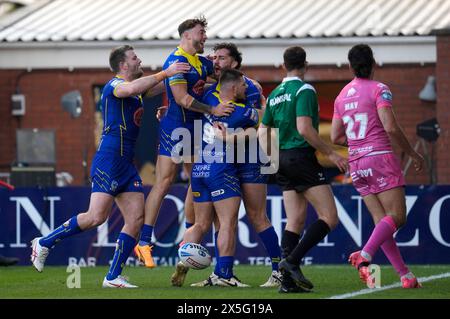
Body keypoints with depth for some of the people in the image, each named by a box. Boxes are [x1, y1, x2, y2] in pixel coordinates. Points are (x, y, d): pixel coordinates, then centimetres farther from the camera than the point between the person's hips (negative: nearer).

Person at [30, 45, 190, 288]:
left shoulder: (136, 94, 21)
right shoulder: (114, 84, -8)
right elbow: (132, 88, -31)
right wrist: (165, 73, -27)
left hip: (126, 163, 10)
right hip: (109, 160, -9)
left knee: (136, 219, -1)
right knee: (97, 216, -16)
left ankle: (113, 277, 2)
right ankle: (44, 243, 0)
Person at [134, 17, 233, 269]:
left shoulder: (203, 63, 12)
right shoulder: (176, 61, -14)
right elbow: (182, 98, -22)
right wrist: (213, 110, -27)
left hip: (195, 129, 9)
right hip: (175, 128, -9)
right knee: (164, 182, -11)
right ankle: (144, 241, -10)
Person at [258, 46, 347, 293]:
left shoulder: (275, 94, 15)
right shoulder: (304, 90, -9)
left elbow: (262, 132, 17)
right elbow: (304, 128, -18)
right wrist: (331, 153, -14)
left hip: (282, 159, 8)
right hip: (302, 157, -8)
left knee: (295, 221, 8)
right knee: (329, 217, -7)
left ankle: (288, 280, 1)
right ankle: (292, 260, -18)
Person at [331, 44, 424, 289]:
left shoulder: (342, 96, 13)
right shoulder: (378, 89, -5)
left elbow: (336, 137, 14)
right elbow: (391, 128, -15)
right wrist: (413, 153, -4)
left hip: (356, 163, 7)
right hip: (379, 157, -7)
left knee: (382, 221, 6)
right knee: (397, 216, -9)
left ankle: (405, 274, 0)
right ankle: (364, 255, -31)